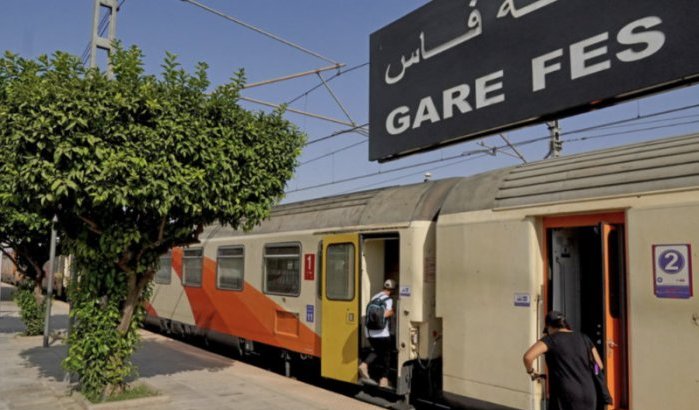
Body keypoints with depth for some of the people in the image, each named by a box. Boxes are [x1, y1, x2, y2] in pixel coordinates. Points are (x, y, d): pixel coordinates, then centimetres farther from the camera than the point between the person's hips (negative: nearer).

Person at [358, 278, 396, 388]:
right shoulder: (388, 300, -9)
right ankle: (384, 381, 12)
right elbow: (385, 314, -22)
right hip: (381, 333, -6)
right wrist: (391, 312, 0)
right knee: (385, 356, 8)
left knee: (376, 350, 23)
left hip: (369, 331, 6)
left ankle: (364, 365, 1)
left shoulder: (374, 297, 13)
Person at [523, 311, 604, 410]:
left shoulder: (551, 339, -4)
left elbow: (527, 357, -19)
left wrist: (531, 372, 0)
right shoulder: (584, 339, 13)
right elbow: (599, 366, 17)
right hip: (588, 396, 6)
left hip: (565, 396, -6)